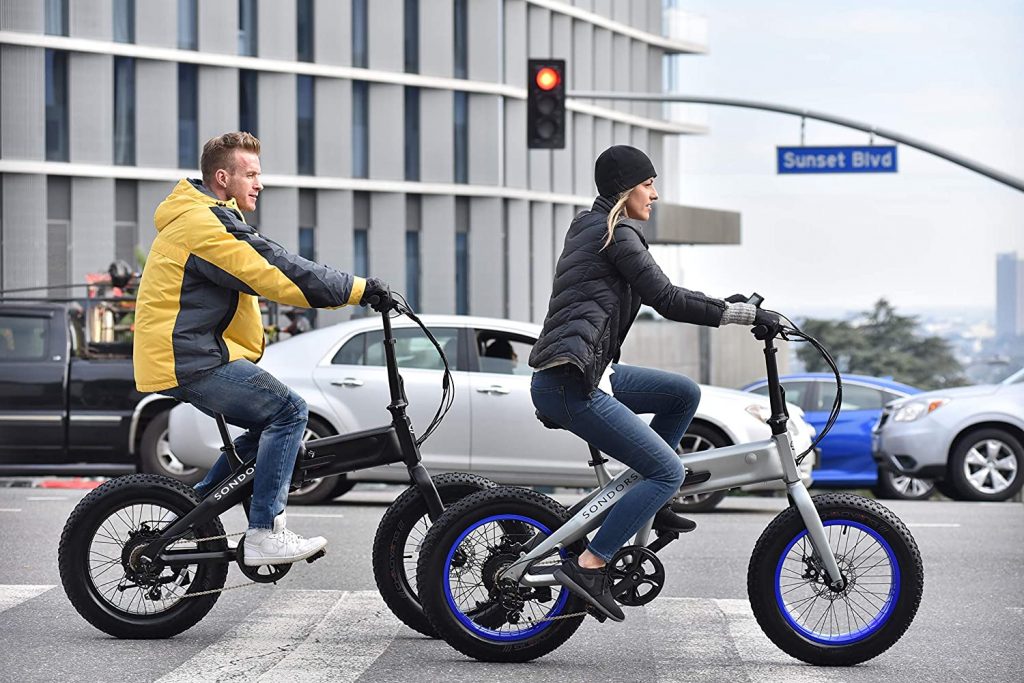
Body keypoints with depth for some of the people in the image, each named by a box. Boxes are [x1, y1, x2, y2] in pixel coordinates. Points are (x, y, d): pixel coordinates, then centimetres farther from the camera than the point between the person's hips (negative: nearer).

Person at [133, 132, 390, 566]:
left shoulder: (206, 218, 21)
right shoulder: (206, 224, -15)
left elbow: (271, 266, 21)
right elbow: (277, 276, -21)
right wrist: (358, 289, -19)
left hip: (187, 356, 11)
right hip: (191, 363, -11)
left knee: (269, 424, 16)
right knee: (288, 412, -15)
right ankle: (264, 534, -16)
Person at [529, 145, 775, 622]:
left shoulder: (588, 225, 22)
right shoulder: (618, 234, -8)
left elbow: (656, 295, 28)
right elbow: (667, 300, -13)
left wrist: (725, 306, 24)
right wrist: (737, 313, -8)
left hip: (588, 373, 10)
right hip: (570, 384, -10)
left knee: (684, 394, 16)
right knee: (668, 471, -9)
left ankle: (646, 503, 18)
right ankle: (588, 566, -13)